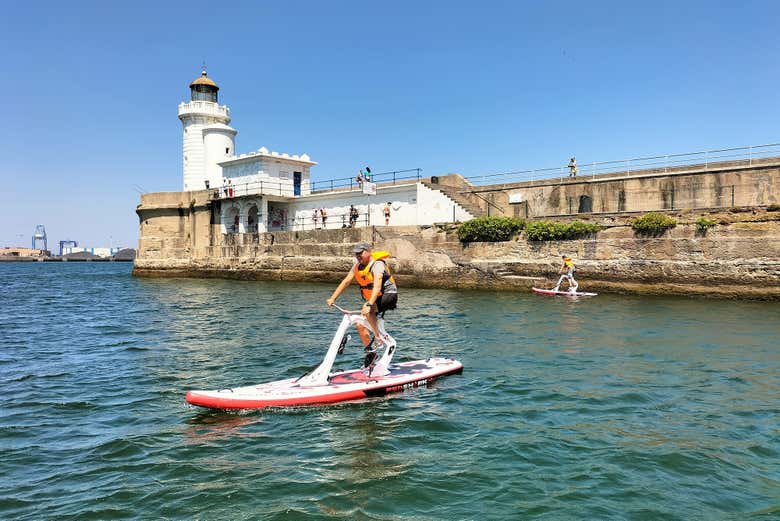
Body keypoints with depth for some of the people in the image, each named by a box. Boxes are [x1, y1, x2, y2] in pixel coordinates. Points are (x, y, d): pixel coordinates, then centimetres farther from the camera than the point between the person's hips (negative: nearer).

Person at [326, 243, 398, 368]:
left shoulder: (377, 264, -24)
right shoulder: (358, 265, 0)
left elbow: (377, 287, -36)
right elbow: (346, 281, 0)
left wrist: (369, 305, -48)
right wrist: (332, 298, -8)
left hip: (389, 295, -8)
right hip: (374, 299, 8)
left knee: (367, 311, -35)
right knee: (360, 325, -3)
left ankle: (378, 338, -19)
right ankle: (370, 353, 11)